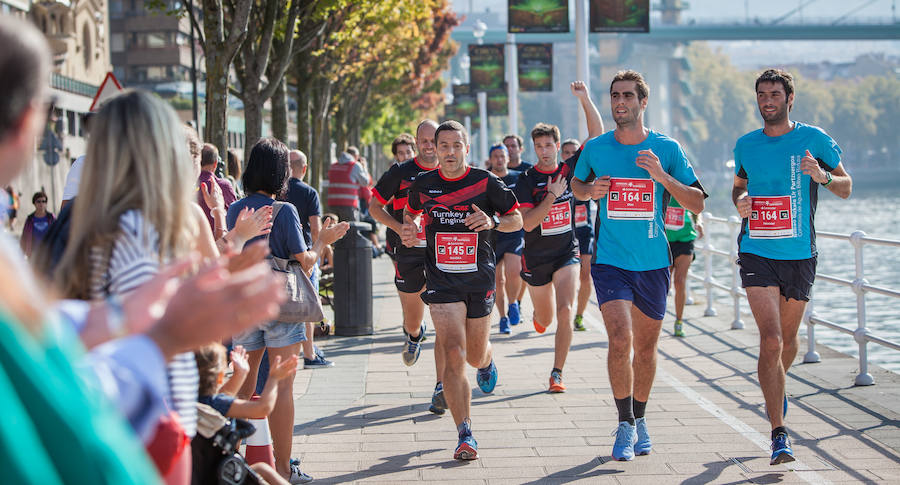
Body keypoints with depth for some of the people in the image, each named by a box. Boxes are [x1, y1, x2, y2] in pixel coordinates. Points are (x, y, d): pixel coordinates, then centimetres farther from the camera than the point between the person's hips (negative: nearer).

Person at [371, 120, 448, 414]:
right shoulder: (400, 173, -1)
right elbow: (375, 207, 3)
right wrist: (400, 229, -12)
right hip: (408, 254, 0)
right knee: (412, 321, 13)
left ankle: (442, 387, -10)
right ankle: (414, 336, 52)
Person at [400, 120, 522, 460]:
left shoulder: (485, 182, -4)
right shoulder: (423, 184, 1)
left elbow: (517, 220, 5)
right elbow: (412, 212, 22)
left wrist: (492, 221, -15)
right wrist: (410, 230, 0)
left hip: (479, 280, 0)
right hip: (442, 282, 0)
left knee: (476, 357, 14)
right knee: (454, 355, -17)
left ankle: (487, 360, 55)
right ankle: (465, 435, -14)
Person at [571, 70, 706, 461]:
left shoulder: (667, 149, -2)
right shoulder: (595, 149, 0)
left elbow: (697, 204, -1)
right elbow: (577, 185, 18)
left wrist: (662, 176, -16)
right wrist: (591, 190, -5)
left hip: (653, 263, 1)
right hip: (610, 261, -1)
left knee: (646, 348, 12)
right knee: (620, 341, -17)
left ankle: (639, 420, 33)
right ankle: (625, 426, -3)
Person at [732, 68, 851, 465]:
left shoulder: (814, 139, -2)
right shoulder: (745, 145, 5)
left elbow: (846, 189, 3)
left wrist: (822, 176, -18)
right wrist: (739, 201, -1)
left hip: (799, 254, 0)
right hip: (757, 253, 0)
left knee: (788, 338, 16)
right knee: (770, 340, -14)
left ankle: (775, 390, 50)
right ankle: (779, 435, -13)